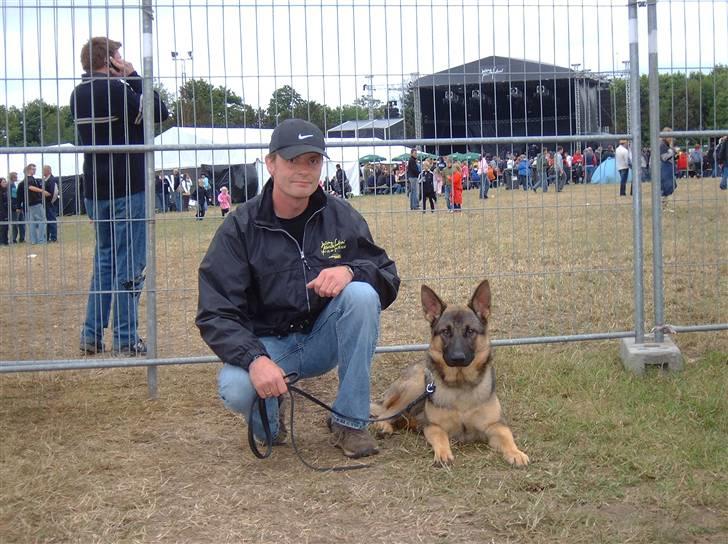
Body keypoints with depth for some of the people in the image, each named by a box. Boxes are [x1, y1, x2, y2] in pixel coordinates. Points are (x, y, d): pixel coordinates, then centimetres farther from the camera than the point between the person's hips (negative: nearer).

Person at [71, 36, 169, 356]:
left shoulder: (79, 95, 10)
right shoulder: (115, 90, -14)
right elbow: (160, 113, -10)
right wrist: (132, 76, -5)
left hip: (95, 191, 8)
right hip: (128, 189, -8)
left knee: (104, 261, 17)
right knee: (129, 266, -2)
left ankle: (92, 336, 16)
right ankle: (125, 341, 0)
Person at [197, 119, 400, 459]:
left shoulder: (342, 217, -4)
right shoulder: (241, 227, -11)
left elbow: (388, 277, -3)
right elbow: (215, 313, -15)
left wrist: (351, 270, -27)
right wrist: (254, 358, -33)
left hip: (324, 340, 2)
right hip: (265, 344, -2)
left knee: (361, 293, -27)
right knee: (235, 389, -34)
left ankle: (349, 422, -15)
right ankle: (269, 417, 6)